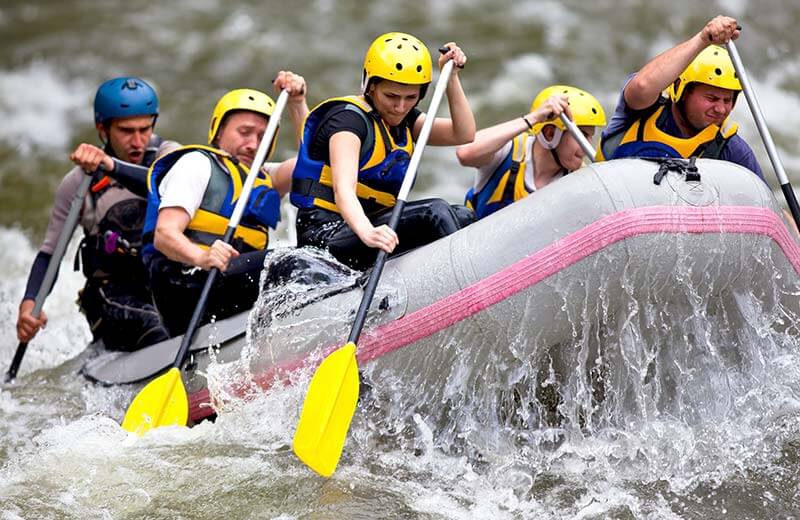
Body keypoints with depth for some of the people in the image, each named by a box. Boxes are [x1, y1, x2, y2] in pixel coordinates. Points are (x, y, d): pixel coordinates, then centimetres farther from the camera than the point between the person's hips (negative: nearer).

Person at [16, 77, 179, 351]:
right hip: (114, 297, -2)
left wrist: (112, 166, -38)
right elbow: (49, 253, 9)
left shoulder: (168, 154, 3)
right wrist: (28, 304, -11)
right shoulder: (78, 182, 4)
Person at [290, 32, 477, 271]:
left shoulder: (403, 121, 15)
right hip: (327, 236, -9)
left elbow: (463, 134, 8)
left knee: (463, 217, -4)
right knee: (434, 212, -24)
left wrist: (451, 78, 0)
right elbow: (343, 188, -29)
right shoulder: (349, 118, -13)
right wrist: (367, 233, -49)